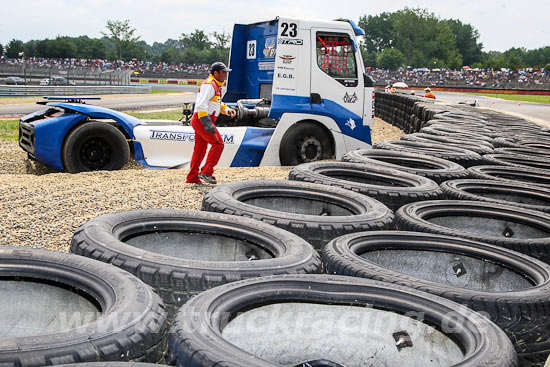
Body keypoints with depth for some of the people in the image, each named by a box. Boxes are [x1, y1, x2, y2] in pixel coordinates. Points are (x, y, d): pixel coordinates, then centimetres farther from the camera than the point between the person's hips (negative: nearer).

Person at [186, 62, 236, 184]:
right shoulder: (209, 85, -15)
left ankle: (192, 177, 15)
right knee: (218, 144, -8)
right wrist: (207, 124, -30)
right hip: (201, 120, -10)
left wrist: (228, 110, 11)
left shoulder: (215, 85, 19)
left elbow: (217, 104, 29)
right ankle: (206, 172, -7)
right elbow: (201, 105, -24)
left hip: (200, 121, 10)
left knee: (200, 148, 11)